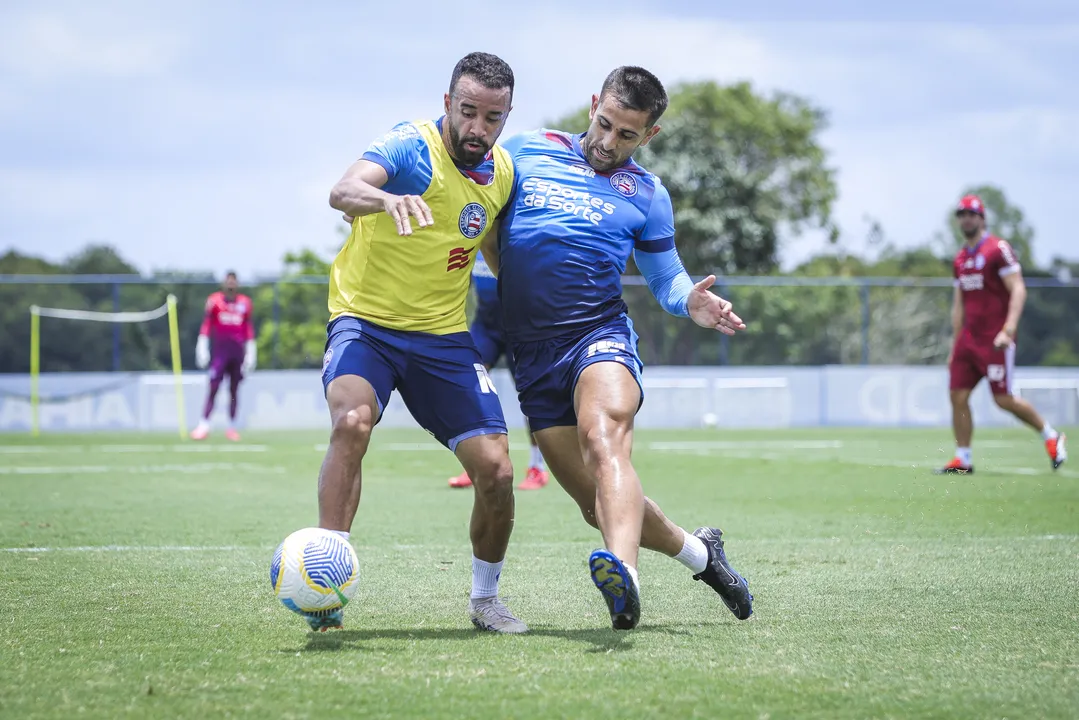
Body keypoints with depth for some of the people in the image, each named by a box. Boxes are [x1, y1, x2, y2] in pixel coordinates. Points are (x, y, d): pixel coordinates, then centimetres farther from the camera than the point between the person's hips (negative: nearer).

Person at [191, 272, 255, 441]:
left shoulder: (245, 303, 8)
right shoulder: (215, 300, 0)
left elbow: (249, 329, 12)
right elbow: (206, 324, 0)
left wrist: (251, 351, 10)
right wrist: (202, 346, -6)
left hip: (238, 349, 3)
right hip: (220, 349, -3)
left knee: (234, 389, 7)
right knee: (213, 388, -9)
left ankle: (232, 427, 13)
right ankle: (203, 425, -11)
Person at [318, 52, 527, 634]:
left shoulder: (502, 173, 3)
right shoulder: (410, 146, -16)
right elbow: (343, 192, -37)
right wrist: (388, 198, -58)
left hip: (443, 335, 5)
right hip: (365, 322, -5)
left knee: (496, 471, -5)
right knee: (353, 420, -33)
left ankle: (485, 599, 19)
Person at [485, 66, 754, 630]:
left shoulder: (645, 196, 11)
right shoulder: (526, 151, 11)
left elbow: (665, 277, 17)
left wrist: (690, 301, -5)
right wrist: (506, 276, 6)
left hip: (600, 333, -2)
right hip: (532, 351, 3)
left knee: (603, 437, -35)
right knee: (597, 502, 1)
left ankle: (622, 575, -58)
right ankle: (698, 551, 27)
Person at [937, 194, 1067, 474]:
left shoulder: (998, 249, -7)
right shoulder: (960, 259, 15)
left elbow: (1018, 290, -14)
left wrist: (1008, 330, -25)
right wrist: (955, 345, 18)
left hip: (995, 340, -7)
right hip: (969, 336, 7)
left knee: (1004, 399, -7)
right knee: (958, 396, -2)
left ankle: (1050, 436, 12)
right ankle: (963, 459, 4)